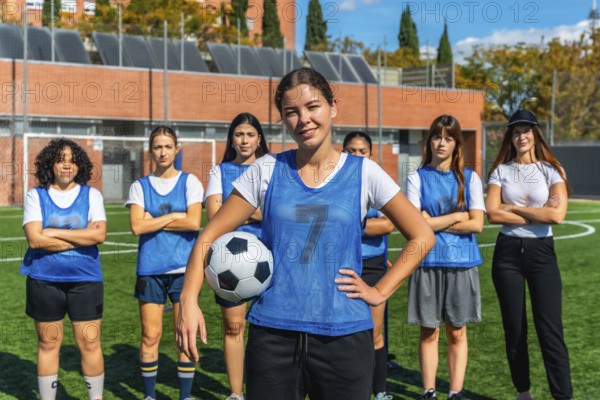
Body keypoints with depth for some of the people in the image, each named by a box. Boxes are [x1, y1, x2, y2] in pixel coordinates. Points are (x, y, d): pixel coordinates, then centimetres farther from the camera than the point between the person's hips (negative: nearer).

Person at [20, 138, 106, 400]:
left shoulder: (91, 194, 3)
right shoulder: (36, 195, 1)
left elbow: (99, 235, -12)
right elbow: (34, 239, -12)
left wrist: (55, 233, -13)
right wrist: (82, 237, -11)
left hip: (85, 279, 0)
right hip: (44, 280, 0)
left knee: (90, 343, 3)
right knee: (48, 344, 10)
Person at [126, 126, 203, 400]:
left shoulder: (189, 182, 4)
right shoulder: (140, 186, 7)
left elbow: (194, 222, -10)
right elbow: (137, 226, -7)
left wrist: (154, 221, -7)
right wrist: (173, 216, -8)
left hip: (183, 268, -1)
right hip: (150, 269, 1)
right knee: (150, 336, 4)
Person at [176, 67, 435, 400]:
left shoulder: (363, 172, 0)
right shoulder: (267, 170, 2)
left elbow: (422, 236, 6)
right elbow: (210, 236, 2)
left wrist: (380, 292, -3)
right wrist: (189, 300, -12)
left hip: (344, 335, 0)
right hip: (272, 334, 1)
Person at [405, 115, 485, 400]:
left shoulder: (469, 178, 6)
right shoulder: (417, 178, 3)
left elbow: (477, 224, -4)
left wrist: (434, 223, -8)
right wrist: (458, 216, -6)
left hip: (461, 262, 1)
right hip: (427, 263, -1)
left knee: (457, 333, 6)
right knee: (428, 333, 4)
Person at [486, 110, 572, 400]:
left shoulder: (551, 170, 0)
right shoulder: (500, 171, 4)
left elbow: (557, 215, -15)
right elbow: (493, 214, -9)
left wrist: (514, 208, -9)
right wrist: (537, 214, -11)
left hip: (541, 251, -2)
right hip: (507, 252, 2)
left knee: (550, 330, -7)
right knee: (514, 329, 9)